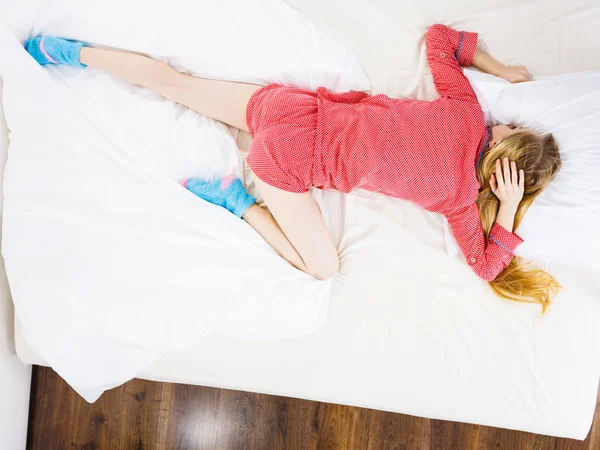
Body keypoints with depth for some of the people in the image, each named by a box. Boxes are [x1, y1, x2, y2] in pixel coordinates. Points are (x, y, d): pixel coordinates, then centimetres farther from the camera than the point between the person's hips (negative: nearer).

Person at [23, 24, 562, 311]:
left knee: (172, 81, 16)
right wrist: (509, 211, -2)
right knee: (325, 267, 3)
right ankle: (238, 200, 0)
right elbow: (487, 267, 4)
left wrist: (501, 70, 20)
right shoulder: (460, 197, -5)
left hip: (287, 105, 5)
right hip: (291, 163, -5)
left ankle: (75, 52, 26)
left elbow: (438, 36, 16)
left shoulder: (466, 110, 3)